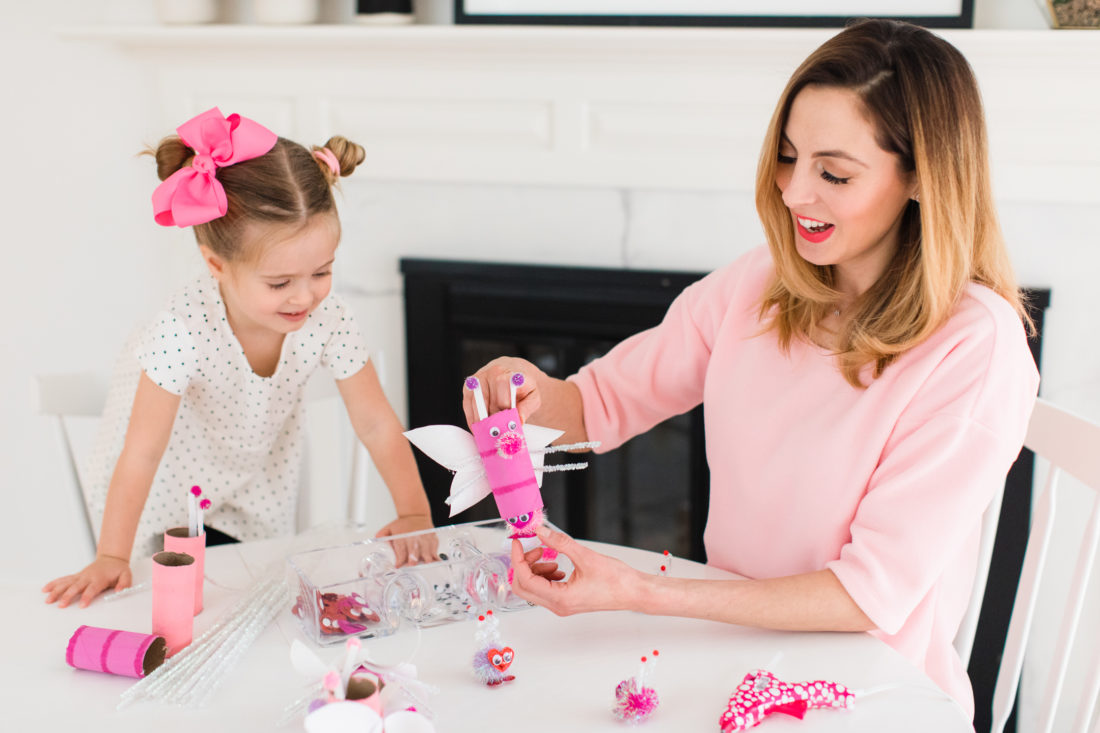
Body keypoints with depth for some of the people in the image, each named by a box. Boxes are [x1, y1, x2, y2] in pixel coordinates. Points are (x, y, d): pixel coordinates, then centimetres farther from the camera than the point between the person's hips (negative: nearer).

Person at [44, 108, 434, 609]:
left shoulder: (330, 319, -31)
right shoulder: (185, 329, -41)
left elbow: (376, 423, -18)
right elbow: (142, 452, -32)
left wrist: (414, 514, -23)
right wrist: (112, 558, -29)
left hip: (260, 468, 3)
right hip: (174, 473, -3)